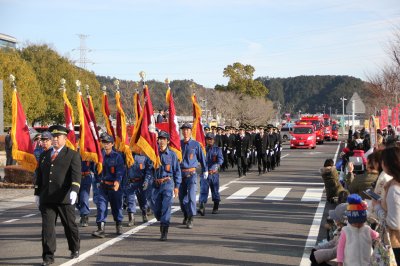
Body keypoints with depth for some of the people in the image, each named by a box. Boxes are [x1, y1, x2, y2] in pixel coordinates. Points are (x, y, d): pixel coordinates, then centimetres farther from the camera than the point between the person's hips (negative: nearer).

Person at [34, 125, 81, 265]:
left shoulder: (72, 155, 1)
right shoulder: (44, 155, 17)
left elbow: (76, 175, -10)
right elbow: (39, 175, 20)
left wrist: (74, 190, -25)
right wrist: (37, 194, 15)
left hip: (64, 198, -3)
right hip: (46, 199, 3)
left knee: (70, 225, 8)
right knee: (47, 226, -4)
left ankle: (74, 249, 29)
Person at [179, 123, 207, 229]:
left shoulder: (195, 144, -1)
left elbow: (202, 157, 8)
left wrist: (205, 170, 13)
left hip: (191, 173, -3)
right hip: (180, 173, 3)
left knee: (191, 196, -13)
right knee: (182, 196, 11)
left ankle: (190, 219, -10)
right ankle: (186, 216, 31)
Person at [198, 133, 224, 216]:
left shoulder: (217, 149, 3)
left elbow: (221, 159, -12)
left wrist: (216, 166, -30)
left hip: (214, 174, 0)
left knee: (215, 191, 10)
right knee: (203, 190, -12)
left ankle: (215, 208, 25)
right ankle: (202, 208, -20)